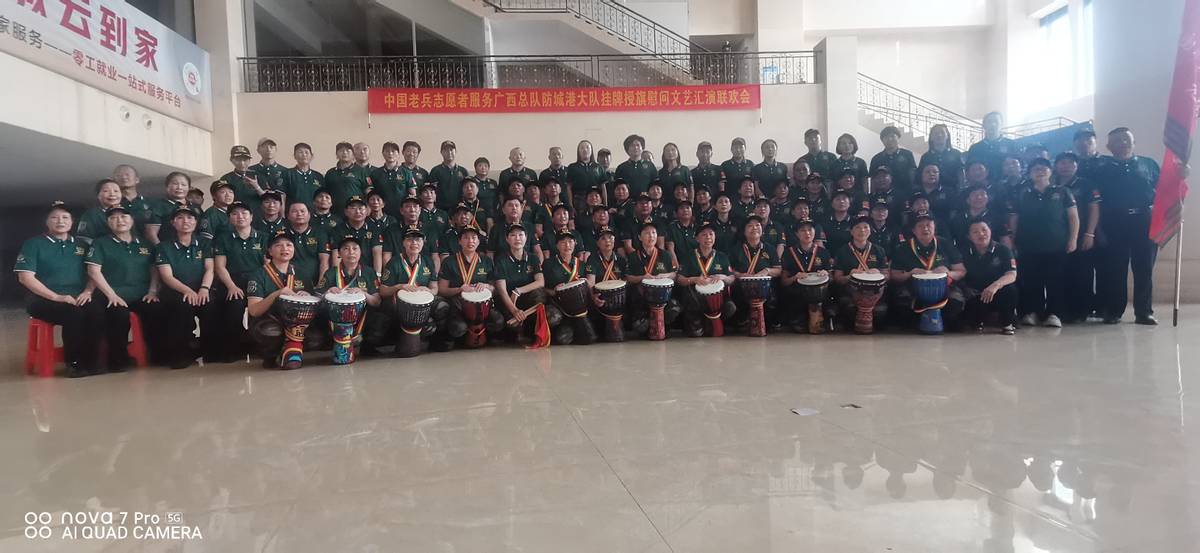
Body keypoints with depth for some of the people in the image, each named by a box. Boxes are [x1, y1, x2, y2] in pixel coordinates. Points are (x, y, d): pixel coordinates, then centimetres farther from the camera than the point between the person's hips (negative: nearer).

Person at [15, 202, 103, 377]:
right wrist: (57, 297, -16)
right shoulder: (33, 244, 5)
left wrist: (87, 292, -6)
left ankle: (89, 360, -19)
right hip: (43, 300, -3)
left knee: (98, 311, -31)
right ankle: (73, 362, -20)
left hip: (78, 299, 3)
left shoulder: (81, 245, 18)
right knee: (74, 313, -35)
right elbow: (25, 277, -5)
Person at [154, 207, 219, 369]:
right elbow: (167, 276, -1)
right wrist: (188, 291, -21)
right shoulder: (164, 247, 12)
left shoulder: (204, 244, 18)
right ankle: (180, 354, -19)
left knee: (210, 306, -34)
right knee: (183, 306, -36)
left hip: (201, 293, 1)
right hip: (175, 293, -1)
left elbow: (210, 269, 4)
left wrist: (204, 288, -19)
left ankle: (212, 352, -15)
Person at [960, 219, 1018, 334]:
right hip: (974, 296, 0)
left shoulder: (1003, 250, -5)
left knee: (1010, 289, -33)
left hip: (998, 295, 0)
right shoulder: (964, 251, 0)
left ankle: (1008, 323, -7)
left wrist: (996, 285, -38)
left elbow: (1012, 275, -17)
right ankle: (976, 321, 12)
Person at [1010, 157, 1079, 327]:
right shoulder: (1023, 195, 12)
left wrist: (1073, 239, -4)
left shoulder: (1061, 192, 8)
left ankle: (1053, 314, 0)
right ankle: (1030, 312, 8)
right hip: (1029, 247, 1)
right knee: (1031, 280, 1)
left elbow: (1073, 217, 5)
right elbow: (1014, 220, 13)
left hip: (1056, 246, -1)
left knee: (1055, 280, -3)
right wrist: (1013, 240, 5)